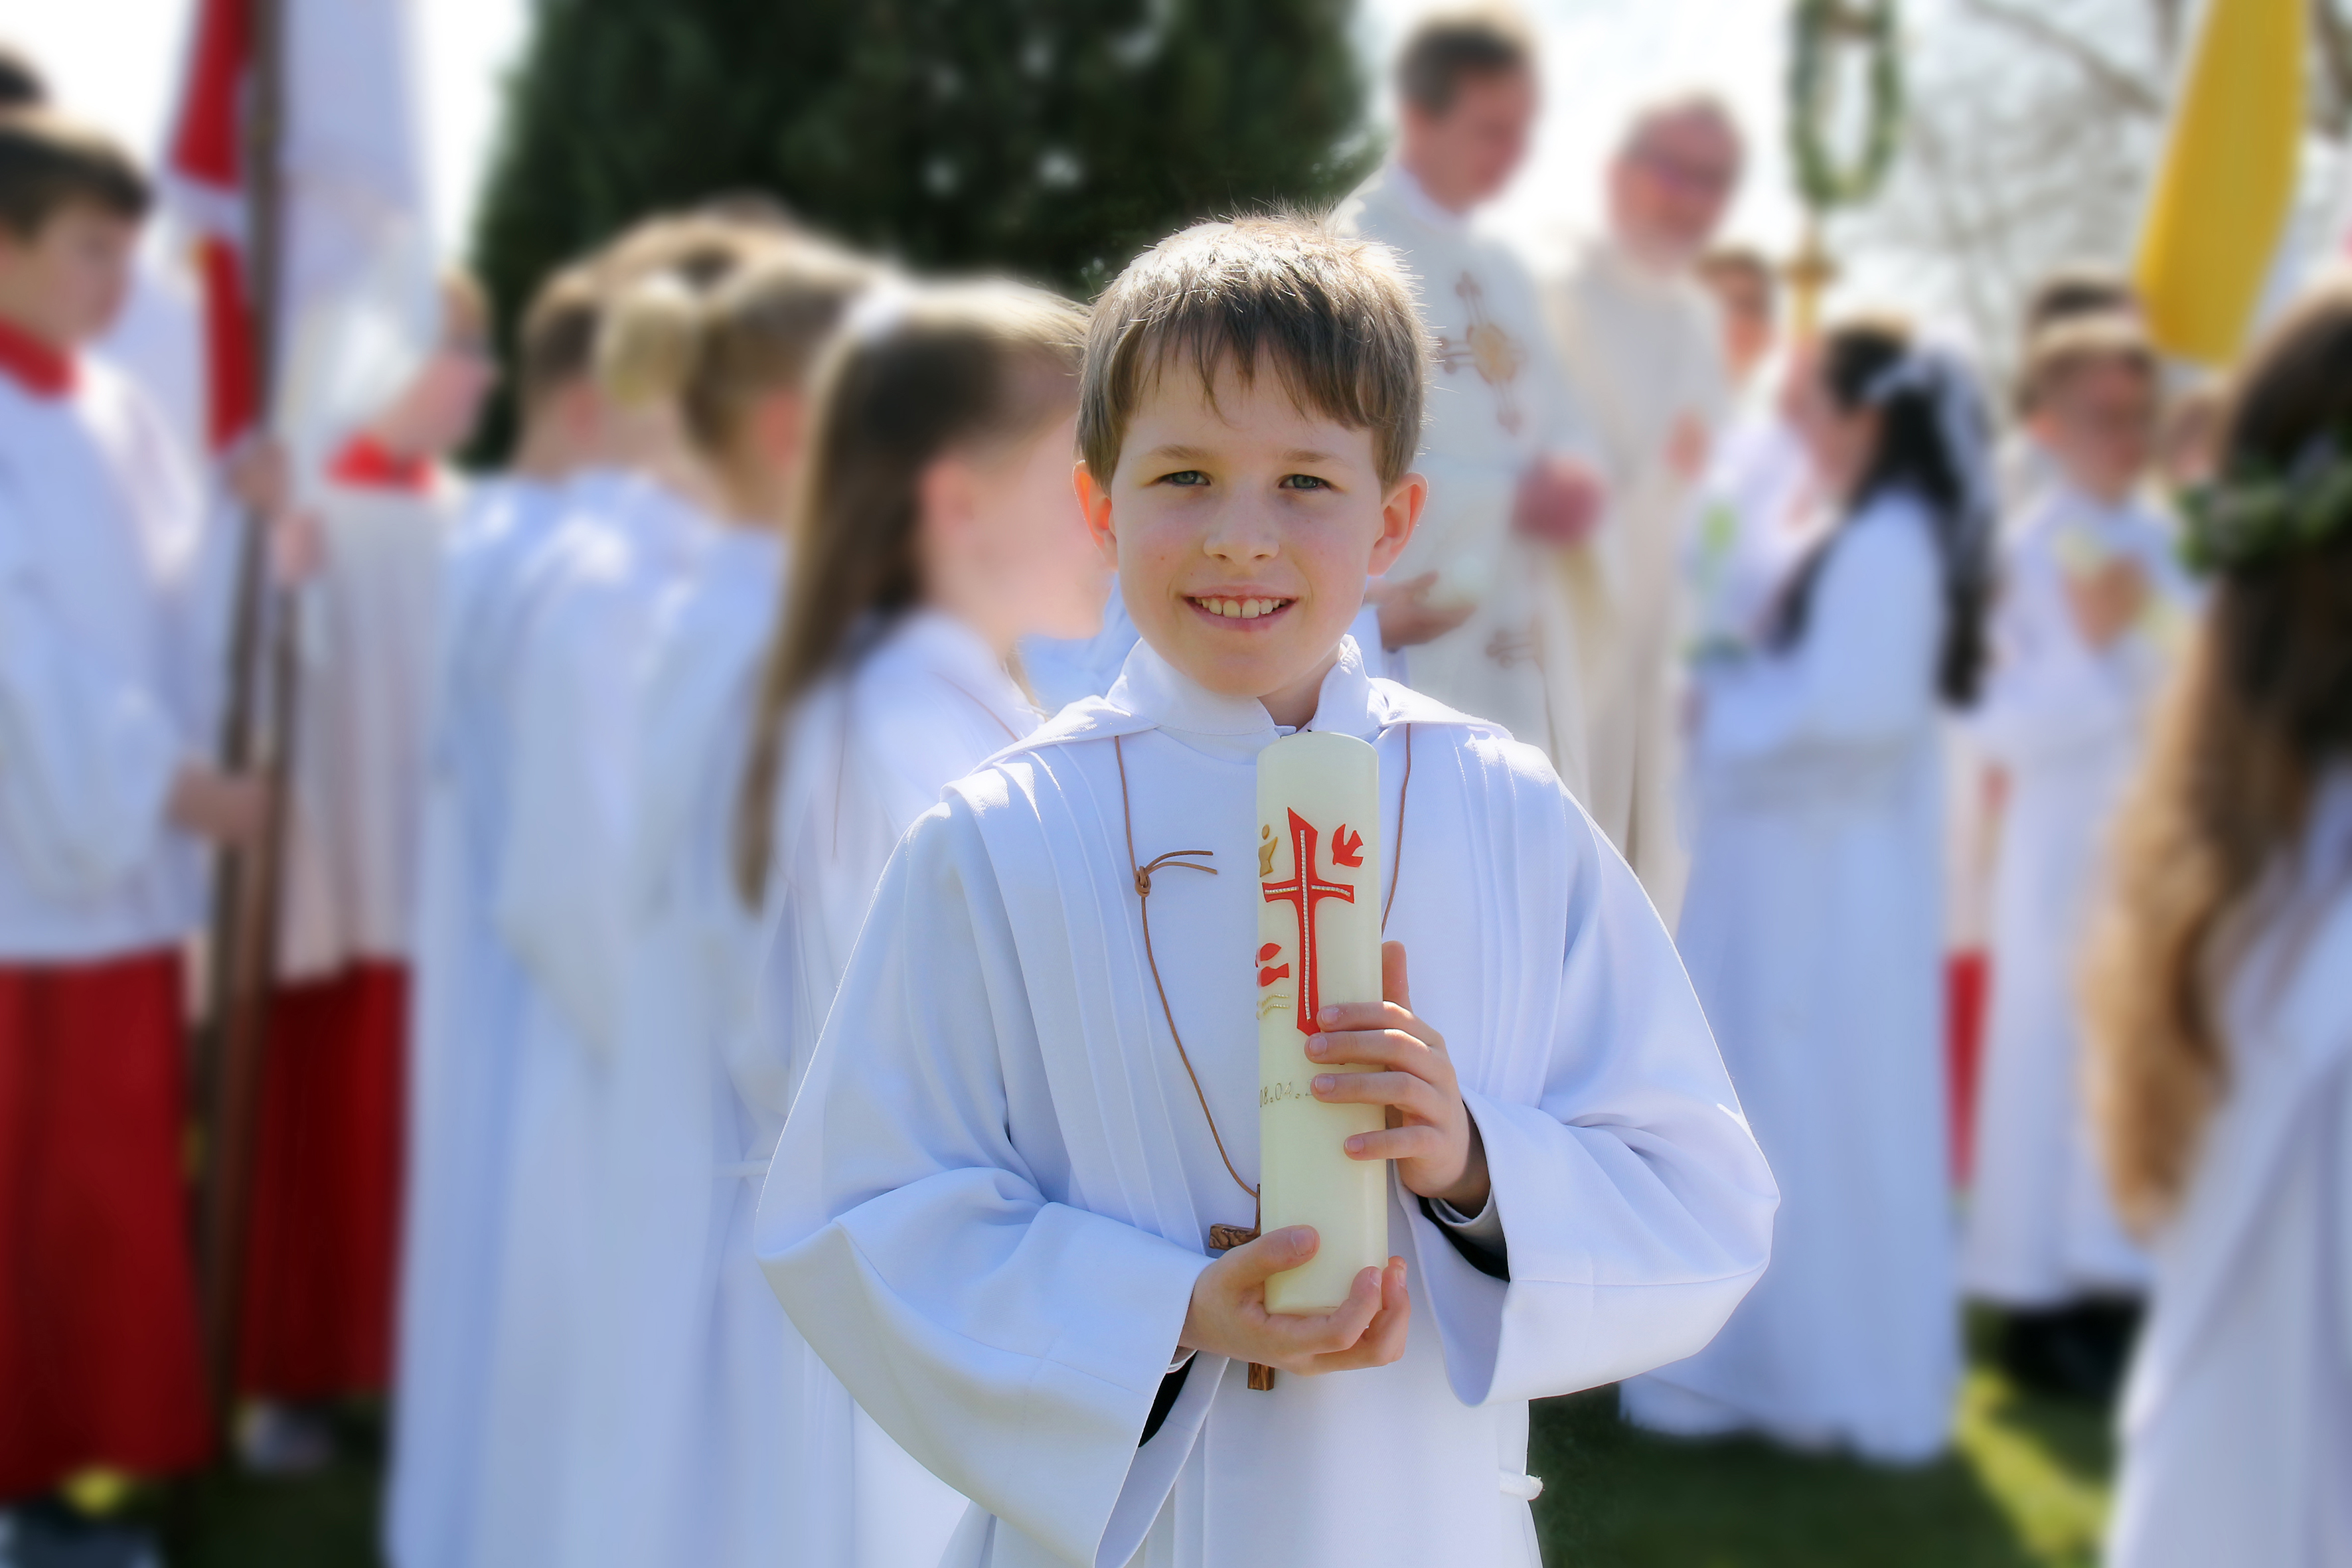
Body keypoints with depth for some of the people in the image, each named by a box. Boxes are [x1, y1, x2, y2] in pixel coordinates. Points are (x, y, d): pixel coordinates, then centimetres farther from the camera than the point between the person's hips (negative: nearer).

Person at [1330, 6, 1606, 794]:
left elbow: (1556, 426, 20)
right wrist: (1513, 499, -16)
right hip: (1415, 639, -8)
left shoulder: (1501, 270, 16)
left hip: (1525, 636, 8)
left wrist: (1568, 481, -3)